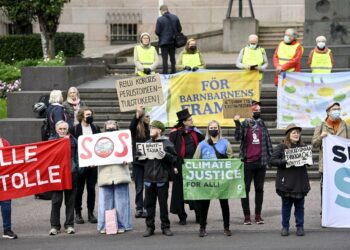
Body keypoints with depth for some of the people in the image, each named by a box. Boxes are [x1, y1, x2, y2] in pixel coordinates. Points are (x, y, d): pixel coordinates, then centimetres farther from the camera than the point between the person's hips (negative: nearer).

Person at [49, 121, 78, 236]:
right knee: (56, 201, -1)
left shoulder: (73, 140, 7)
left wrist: (76, 168, -4)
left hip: (71, 173, 2)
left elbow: (77, 156, 7)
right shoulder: (51, 140, 4)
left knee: (70, 200, 6)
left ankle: (69, 225, 14)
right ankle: (54, 226, 6)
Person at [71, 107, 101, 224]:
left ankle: (91, 213, 15)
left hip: (93, 164, 3)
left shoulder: (95, 128, 9)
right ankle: (78, 213, 13)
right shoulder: (75, 129, -3)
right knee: (79, 189, 5)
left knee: (91, 189, 6)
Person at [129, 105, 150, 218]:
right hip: (138, 161, -2)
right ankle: (139, 209, 8)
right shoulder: (135, 130, -3)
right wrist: (137, 114, -39)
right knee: (139, 186, 4)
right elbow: (131, 126, -26)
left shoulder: (150, 130, 6)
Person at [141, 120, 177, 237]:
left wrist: (165, 156, -22)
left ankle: (165, 227, 13)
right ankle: (150, 227, 13)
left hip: (162, 179, -4)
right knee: (149, 204, 6)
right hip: (149, 178, 4)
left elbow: (174, 159, -6)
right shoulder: (147, 143, 12)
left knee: (163, 204, 4)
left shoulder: (167, 143, -2)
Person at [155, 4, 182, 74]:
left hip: (164, 42, -4)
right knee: (172, 58, 17)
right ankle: (174, 73, 22)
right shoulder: (175, 18, -1)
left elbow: (157, 32, -12)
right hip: (173, 41, 4)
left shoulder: (160, 19, -13)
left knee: (165, 59, 1)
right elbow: (179, 29, 3)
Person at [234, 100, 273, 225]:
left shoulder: (262, 124, 8)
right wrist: (237, 124, -25)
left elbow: (268, 141, 11)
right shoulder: (245, 124, -1)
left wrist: (270, 155, 5)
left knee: (259, 189, 8)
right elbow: (238, 137, -15)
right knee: (245, 189, 1)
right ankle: (246, 215, 8)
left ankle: (258, 215, 16)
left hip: (261, 162, 3)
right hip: (247, 162, -3)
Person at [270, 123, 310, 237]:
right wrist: (285, 161, -21)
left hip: (300, 181, 3)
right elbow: (273, 160, -8)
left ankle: (300, 226, 19)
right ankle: (285, 227, 18)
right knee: (286, 205, 7)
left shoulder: (303, 146, 8)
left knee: (299, 205, 9)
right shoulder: (281, 147, -3)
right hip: (286, 181, -3)